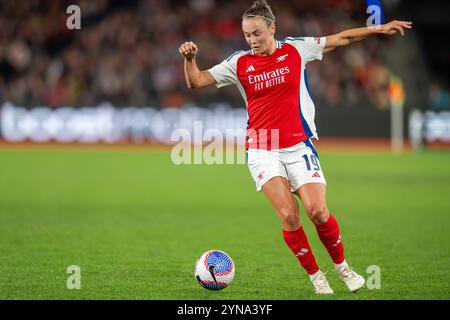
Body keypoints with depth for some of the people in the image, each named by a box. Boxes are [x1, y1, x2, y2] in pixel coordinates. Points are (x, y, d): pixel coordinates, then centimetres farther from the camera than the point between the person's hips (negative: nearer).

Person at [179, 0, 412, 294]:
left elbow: (343, 38, 9)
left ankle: (343, 267, 14)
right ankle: (315, 276, 3)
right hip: (263, 151, 0)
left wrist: (379, 29, 7)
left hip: (299, 145, 0)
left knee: (318, 212, -12)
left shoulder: (296, 49, 1)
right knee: (288, 215, -15)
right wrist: (190, 59, -18)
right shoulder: (239, 63, 1)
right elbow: (196, 82, 1)